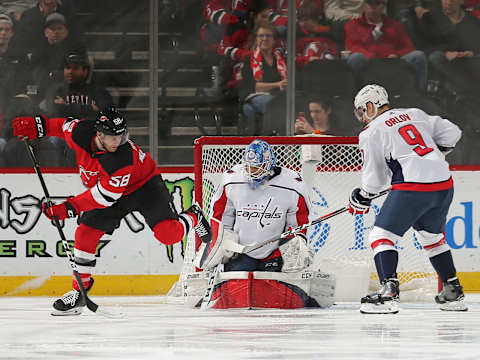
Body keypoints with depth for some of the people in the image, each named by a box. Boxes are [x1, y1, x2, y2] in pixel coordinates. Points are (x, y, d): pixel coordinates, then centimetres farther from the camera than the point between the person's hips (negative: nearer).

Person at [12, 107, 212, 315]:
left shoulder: (124, 159, -39)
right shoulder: (81, 133, -25)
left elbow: (105, 196, -34)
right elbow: (64, 126, 1)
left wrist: (69, 208, -34)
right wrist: (34, 126, -3)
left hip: (143, 185, -5)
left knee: (168, 233, -21)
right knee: (85, 234, -8)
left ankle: (193, 218, 15)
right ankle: (79, 291, 5)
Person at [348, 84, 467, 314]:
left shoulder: (371, 133, 4)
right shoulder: (415, 115, 20)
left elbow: (374, 178, 6)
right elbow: (452, 133, 21)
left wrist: (361, 198, 24)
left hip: (412, 187, -7)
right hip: (444, 185, 7)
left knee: (382, 235, 0)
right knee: (432, 237, 26)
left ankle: (389, 292, -16)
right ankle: (454, 293, 27)